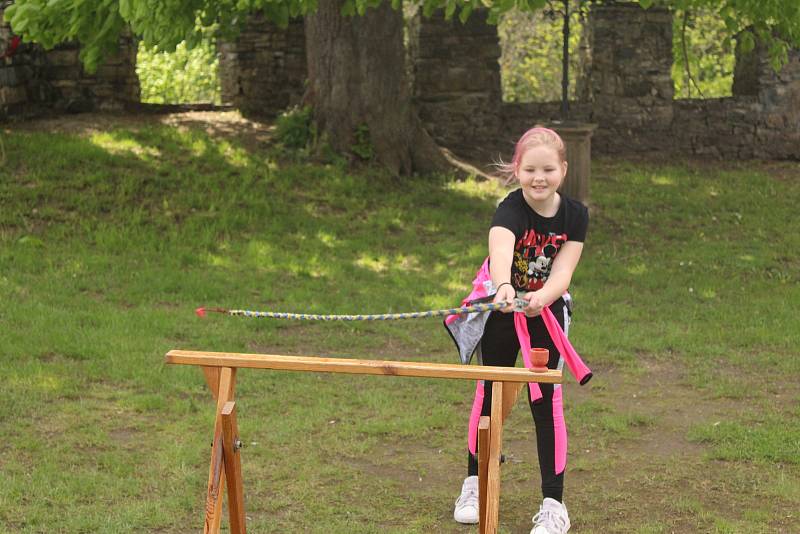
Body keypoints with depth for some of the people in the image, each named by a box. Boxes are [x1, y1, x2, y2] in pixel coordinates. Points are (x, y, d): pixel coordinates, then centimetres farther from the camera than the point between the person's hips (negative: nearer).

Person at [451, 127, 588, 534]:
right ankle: (474, 484, 29)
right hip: (501, 311, -1)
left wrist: (541, 298, -46)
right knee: (488, 394, 11)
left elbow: (562, 271, -23)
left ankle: (554, 501, 3)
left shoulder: (575, 216, -14)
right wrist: (504, 285, -70)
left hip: (547, 313, 1)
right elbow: (500, 248, -48)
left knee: (547, 401, -4)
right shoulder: (510, 210, -25)